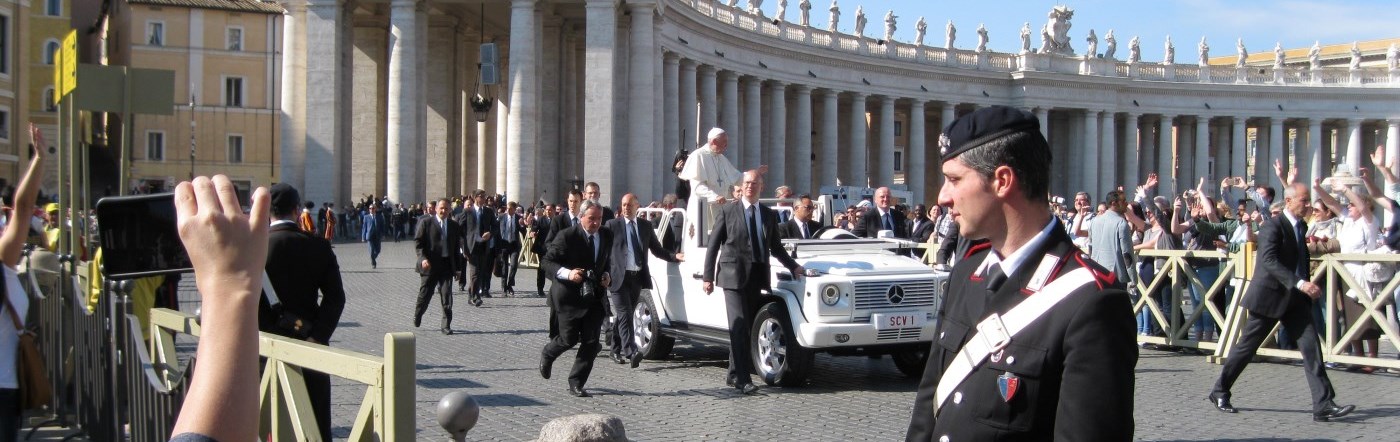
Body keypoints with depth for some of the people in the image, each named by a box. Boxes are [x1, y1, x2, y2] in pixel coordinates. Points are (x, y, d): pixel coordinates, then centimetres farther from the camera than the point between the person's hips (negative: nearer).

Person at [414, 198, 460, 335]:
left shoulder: (453, 225, 10)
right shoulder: (425, 222, -1)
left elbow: (456, 245, 16)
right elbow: (417, 241, -4)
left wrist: (456, 263, 9)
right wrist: (423, 258, -16)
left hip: (447, 264, 2)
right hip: (430, 264, -2)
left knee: (447, 294, -6)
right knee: (425, 293, 8)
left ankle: (446, 325, -2)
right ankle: (417, 316, 35)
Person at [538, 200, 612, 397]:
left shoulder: (607, 237, 3)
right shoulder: (567, 237, -14)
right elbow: (546, 262, -12)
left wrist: (606, 276, 0)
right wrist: (567, 273, -28)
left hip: (594, 296, 5)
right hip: (570, 296, -4)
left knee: (591, 342, -3)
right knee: (569, 339, 3)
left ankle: (576, 383, 7)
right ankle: (547, 354, 37)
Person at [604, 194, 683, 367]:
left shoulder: (646, 226, 12)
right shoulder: (612, 225, 1)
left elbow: (657, 249, 15)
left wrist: (675, 256, 1)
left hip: (637, 277, 4)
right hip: (619, 277, -4)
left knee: (623, 315, 12)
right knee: (625, 314, -13)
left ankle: (615, 349, 23)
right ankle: (630, 352, -22)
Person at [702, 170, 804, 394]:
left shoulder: (769, 215, 14)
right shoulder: (727, 211, 2)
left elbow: (776, 247, 21)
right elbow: (713, 246, 1)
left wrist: (793, 266, 8)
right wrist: (708, 277, -4)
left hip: (757, 277, 5)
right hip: (734, 276, -5)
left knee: (748, 328, 9)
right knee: (739, 327, -12)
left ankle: (734, 375, 20)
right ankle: (743, 379, -15)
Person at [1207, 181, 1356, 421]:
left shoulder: (1301, 226, 12)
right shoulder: (1272, 226, -13)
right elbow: (1270, 261, -26)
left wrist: (1307, 285, 13)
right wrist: (1299, 283, -33)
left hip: (1295, 298, 7)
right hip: (1270, 296, -7)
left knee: (1311, 347, -5)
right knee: (1246, 347, 4)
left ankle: (1324, 405, -8)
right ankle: (1219, 392, 18)